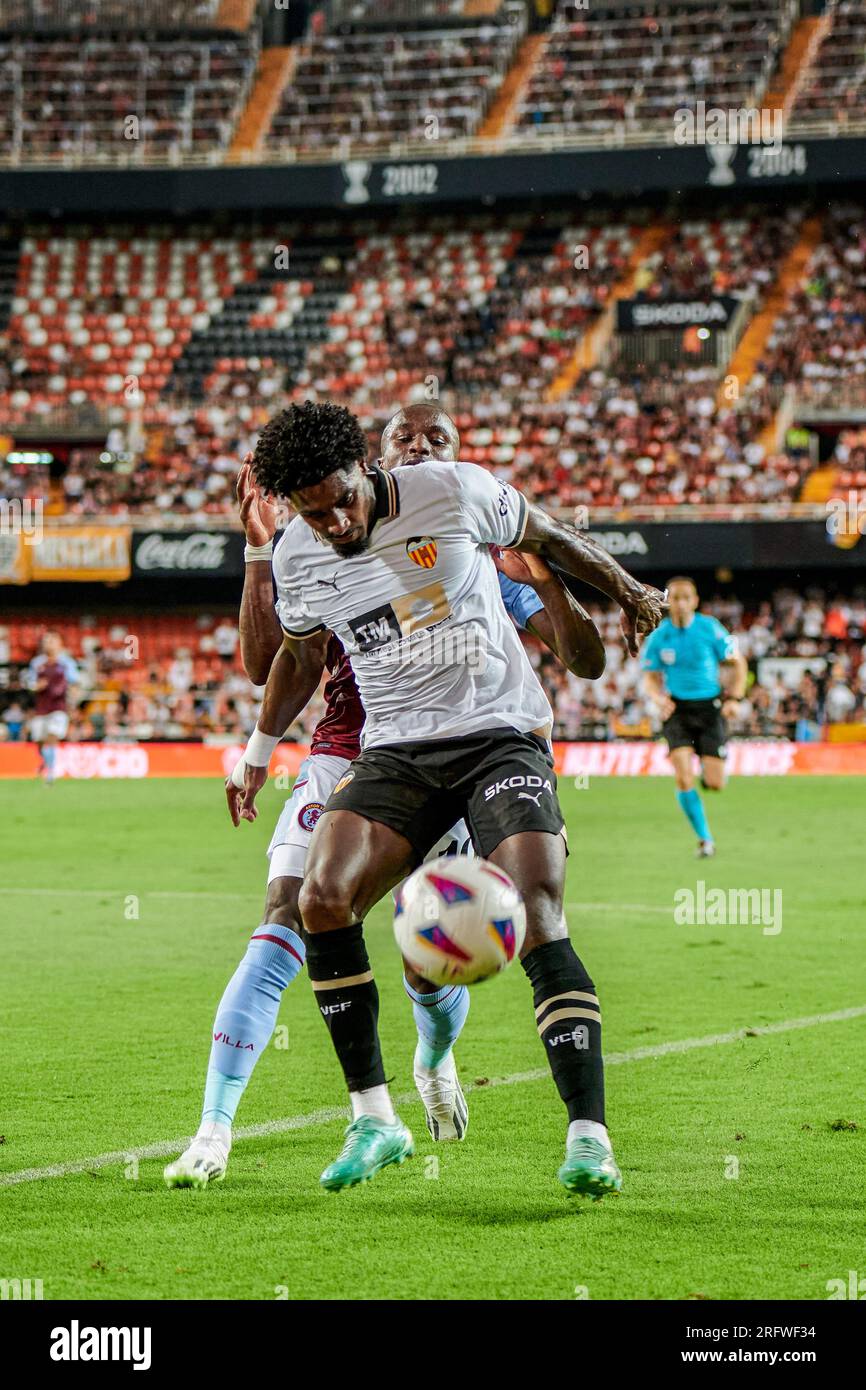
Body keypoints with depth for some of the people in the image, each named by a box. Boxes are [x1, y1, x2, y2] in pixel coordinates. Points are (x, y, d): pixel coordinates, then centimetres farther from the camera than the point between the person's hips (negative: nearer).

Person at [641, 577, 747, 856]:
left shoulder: (710, 629, -4)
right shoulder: (658, 637, 0)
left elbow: (738, 663, 4)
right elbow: (651, 677, 10)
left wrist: (734, 699, -7)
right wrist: (659, 698, -11)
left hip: (709, 707, -1)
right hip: (676, 709, 1)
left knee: (715, 784, -6)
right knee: (683, 776, -17)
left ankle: (707, 770, 33)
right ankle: (705, 838, -4)